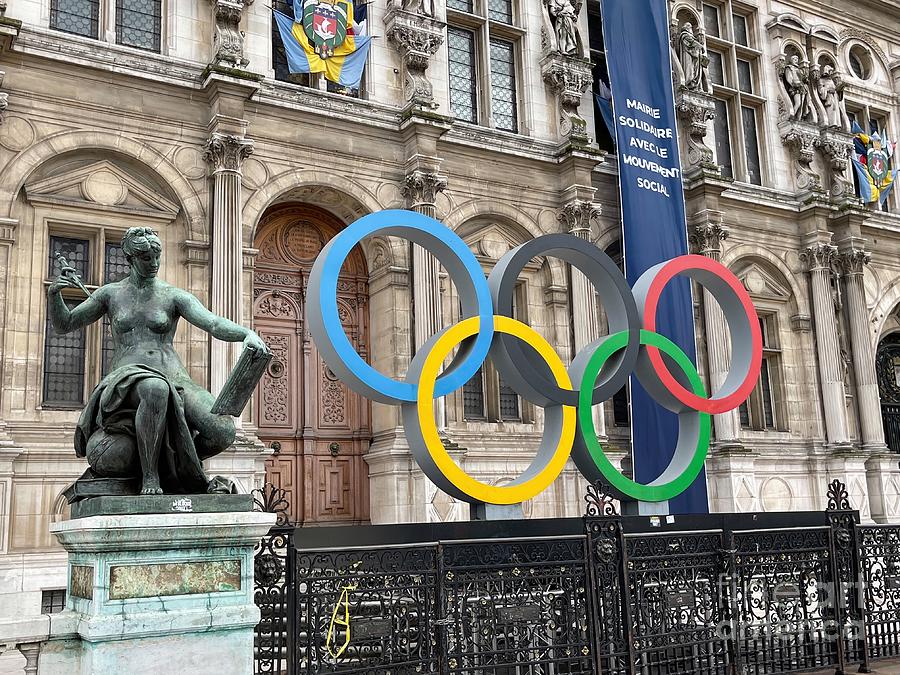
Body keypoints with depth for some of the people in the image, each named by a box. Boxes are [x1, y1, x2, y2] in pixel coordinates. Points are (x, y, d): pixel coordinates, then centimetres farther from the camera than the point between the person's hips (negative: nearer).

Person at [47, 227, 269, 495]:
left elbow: (215, 324, -6)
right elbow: (63, 325, 18)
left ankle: (174, 459, 8)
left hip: (173, 379, 1)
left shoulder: (174, 296, 9)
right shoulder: (110, 294, 14)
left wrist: (249, 334, -26)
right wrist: (54, 293, -2)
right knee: (155, 390, -43)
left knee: (223, 432, -26)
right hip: (127, 380, -1)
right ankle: (150, 474, -23)